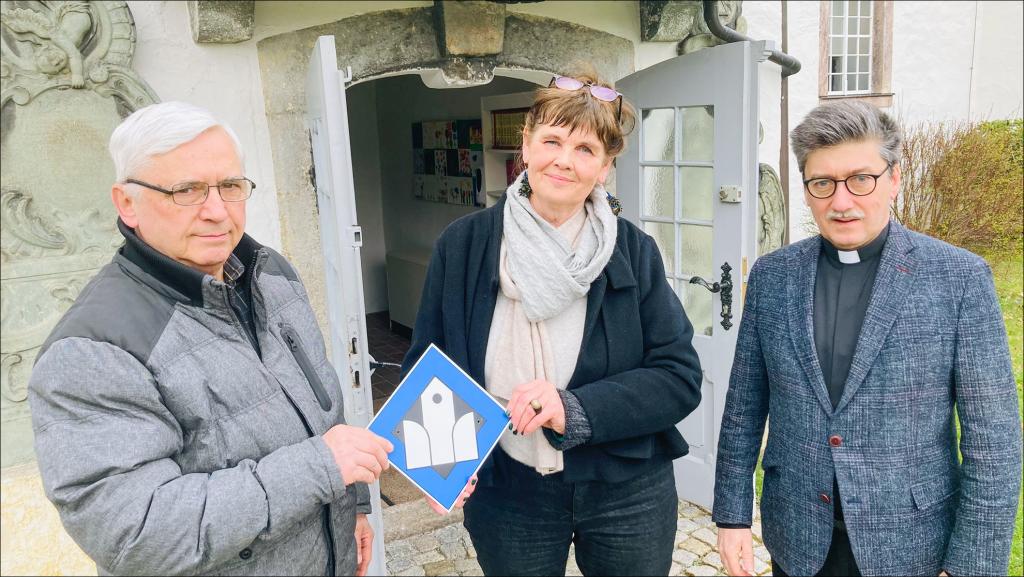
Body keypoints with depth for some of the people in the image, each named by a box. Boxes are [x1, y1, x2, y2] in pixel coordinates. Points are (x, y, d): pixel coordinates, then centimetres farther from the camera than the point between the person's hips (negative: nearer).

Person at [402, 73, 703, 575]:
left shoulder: (634, 252, -8)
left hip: (628, 494, 0)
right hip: (506, 495, 0)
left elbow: (680, 377, -10)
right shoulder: (462, 246, -7)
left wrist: (575, 409, -24)